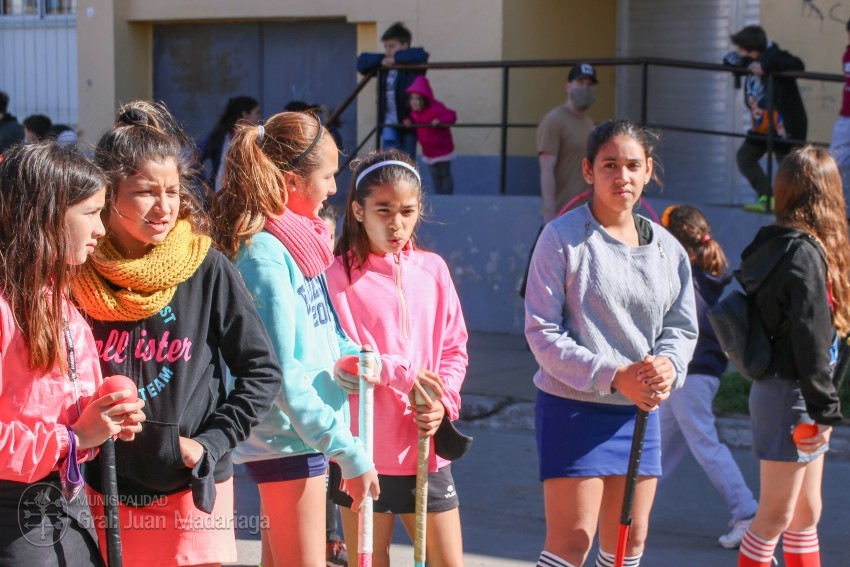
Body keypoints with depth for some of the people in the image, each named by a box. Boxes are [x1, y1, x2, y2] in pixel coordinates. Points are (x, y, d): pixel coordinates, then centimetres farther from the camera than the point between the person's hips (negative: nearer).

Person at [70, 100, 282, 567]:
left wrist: (210, 442, -8)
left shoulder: (209, 271, -6)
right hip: (103, 492, 1)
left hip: (192, 490, -1)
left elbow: (262, 372, 0)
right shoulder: (79, 275, -3)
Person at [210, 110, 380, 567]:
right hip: (290, 438, -9)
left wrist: (354, 355, -5)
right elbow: (283, 375, -22)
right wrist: (349, 453, -21)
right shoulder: (263, 253, -20)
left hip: (306, 431, 9)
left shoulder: (299, 238, 8)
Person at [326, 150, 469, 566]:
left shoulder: (433, 269, 6)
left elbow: (455, 349, 9)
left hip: (426, 448, 4)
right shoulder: (339, 275, -7)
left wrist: (442, 401, -7)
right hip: (365, 448, -3)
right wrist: (401, 373, -19)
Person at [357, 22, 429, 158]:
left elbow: (422, 55, -26)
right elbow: (362, 61, 9)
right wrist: (380, 60, -7)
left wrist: (396, 57, -18)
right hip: (389, 123, 4)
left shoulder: (411, 65, -7)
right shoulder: (384, 66, 8)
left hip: (408, 122, -4)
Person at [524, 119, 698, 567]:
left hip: (639, 412, 6)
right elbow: (542, 332, -12)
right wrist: (613, 375, -21)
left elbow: (682, 327, 11)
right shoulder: (563, 237, -9)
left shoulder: (666, 247, 7)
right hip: (573, 408, -6)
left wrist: (669, 366, -13)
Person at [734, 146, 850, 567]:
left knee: (806, 513, 17)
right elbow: (810, 336, -20)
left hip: (778, 387, 9)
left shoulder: (776, 246, 8)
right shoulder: (805, 252, -18)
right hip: (790, 394, -9)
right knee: (776, 515, -1)